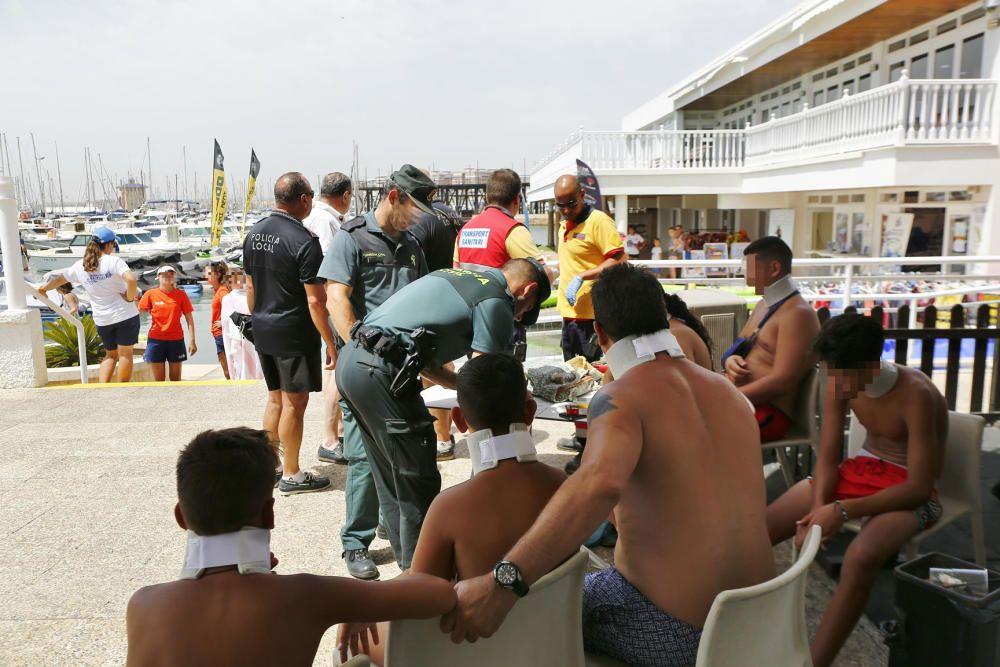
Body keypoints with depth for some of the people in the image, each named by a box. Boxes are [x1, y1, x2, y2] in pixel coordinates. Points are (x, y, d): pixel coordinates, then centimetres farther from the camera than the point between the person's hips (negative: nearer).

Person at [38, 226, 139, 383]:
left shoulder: (80, 266, 4)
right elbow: (131, 279, -29)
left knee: (111, 355, 20)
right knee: (125, 354, 4)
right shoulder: (114, 261, -11)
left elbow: (60, 279, 21)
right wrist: (130, 298, -13)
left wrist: (44, 288, 39)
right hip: (125, 315, -5)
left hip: (102, 320, 5)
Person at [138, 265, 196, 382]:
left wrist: (192, 341, -5)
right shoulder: (151, 294, 0)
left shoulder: (181, 294, 1)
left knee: (175, 379, 8)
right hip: (156, 340, 0)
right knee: (159, 380, 4)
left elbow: (189, 318, 1)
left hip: (176, 340, 0)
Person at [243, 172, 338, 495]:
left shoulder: (253, 234, 6)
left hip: (263, 331, 8)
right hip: (294, 333, -8)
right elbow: (315, 301, -19)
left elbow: (250, 287, 14)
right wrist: (331, 343, -13)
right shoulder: (304, 241, -18)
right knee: (294, 402, 3)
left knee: (275, 398, 19)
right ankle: (291, 475, 14)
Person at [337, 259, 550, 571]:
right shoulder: (497, 302, -2)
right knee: (418, 486, 3)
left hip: (350, 358, 10)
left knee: (391, 479, 19)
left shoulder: (460, 276, 24)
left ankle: (408, 563, 32)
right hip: (381, 372, -10)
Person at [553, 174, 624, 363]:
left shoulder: (598, 220, -13)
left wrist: (581, 277, -22)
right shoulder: (565, 224, 14)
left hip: (592, 316, -9)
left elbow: (618, 261, -19)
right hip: (570, 313, 9)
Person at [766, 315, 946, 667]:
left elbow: (919, 488, -25)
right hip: (861, 469, 6)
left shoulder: (917, 396, -26)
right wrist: (818, 507, -21)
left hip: (909, 488, -5)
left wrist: (843, 511, -32)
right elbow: (828, 457, -2)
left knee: (861, 558, -39)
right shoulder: (840, 385, -9)